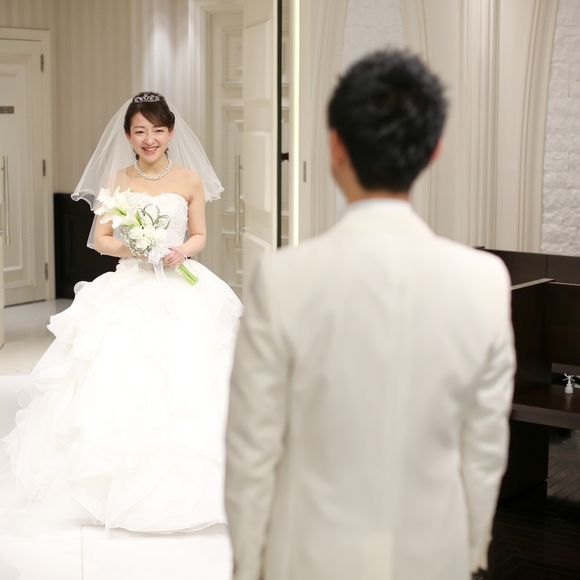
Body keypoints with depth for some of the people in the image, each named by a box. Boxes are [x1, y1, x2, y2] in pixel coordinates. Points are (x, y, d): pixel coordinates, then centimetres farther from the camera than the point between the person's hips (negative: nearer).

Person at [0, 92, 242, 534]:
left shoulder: (190, 180, 3)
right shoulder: (118, 181, 3)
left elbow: (199, 236, 10)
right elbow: (100, 239, 5)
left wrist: (182, 251, -11)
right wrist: (132, 248, -13)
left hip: (181, 290, 0)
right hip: (130, 290, 0)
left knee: (185, 378, -5)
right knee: (122, 381, -6)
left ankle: (182, 482, 11)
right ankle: (123, 482, 7)